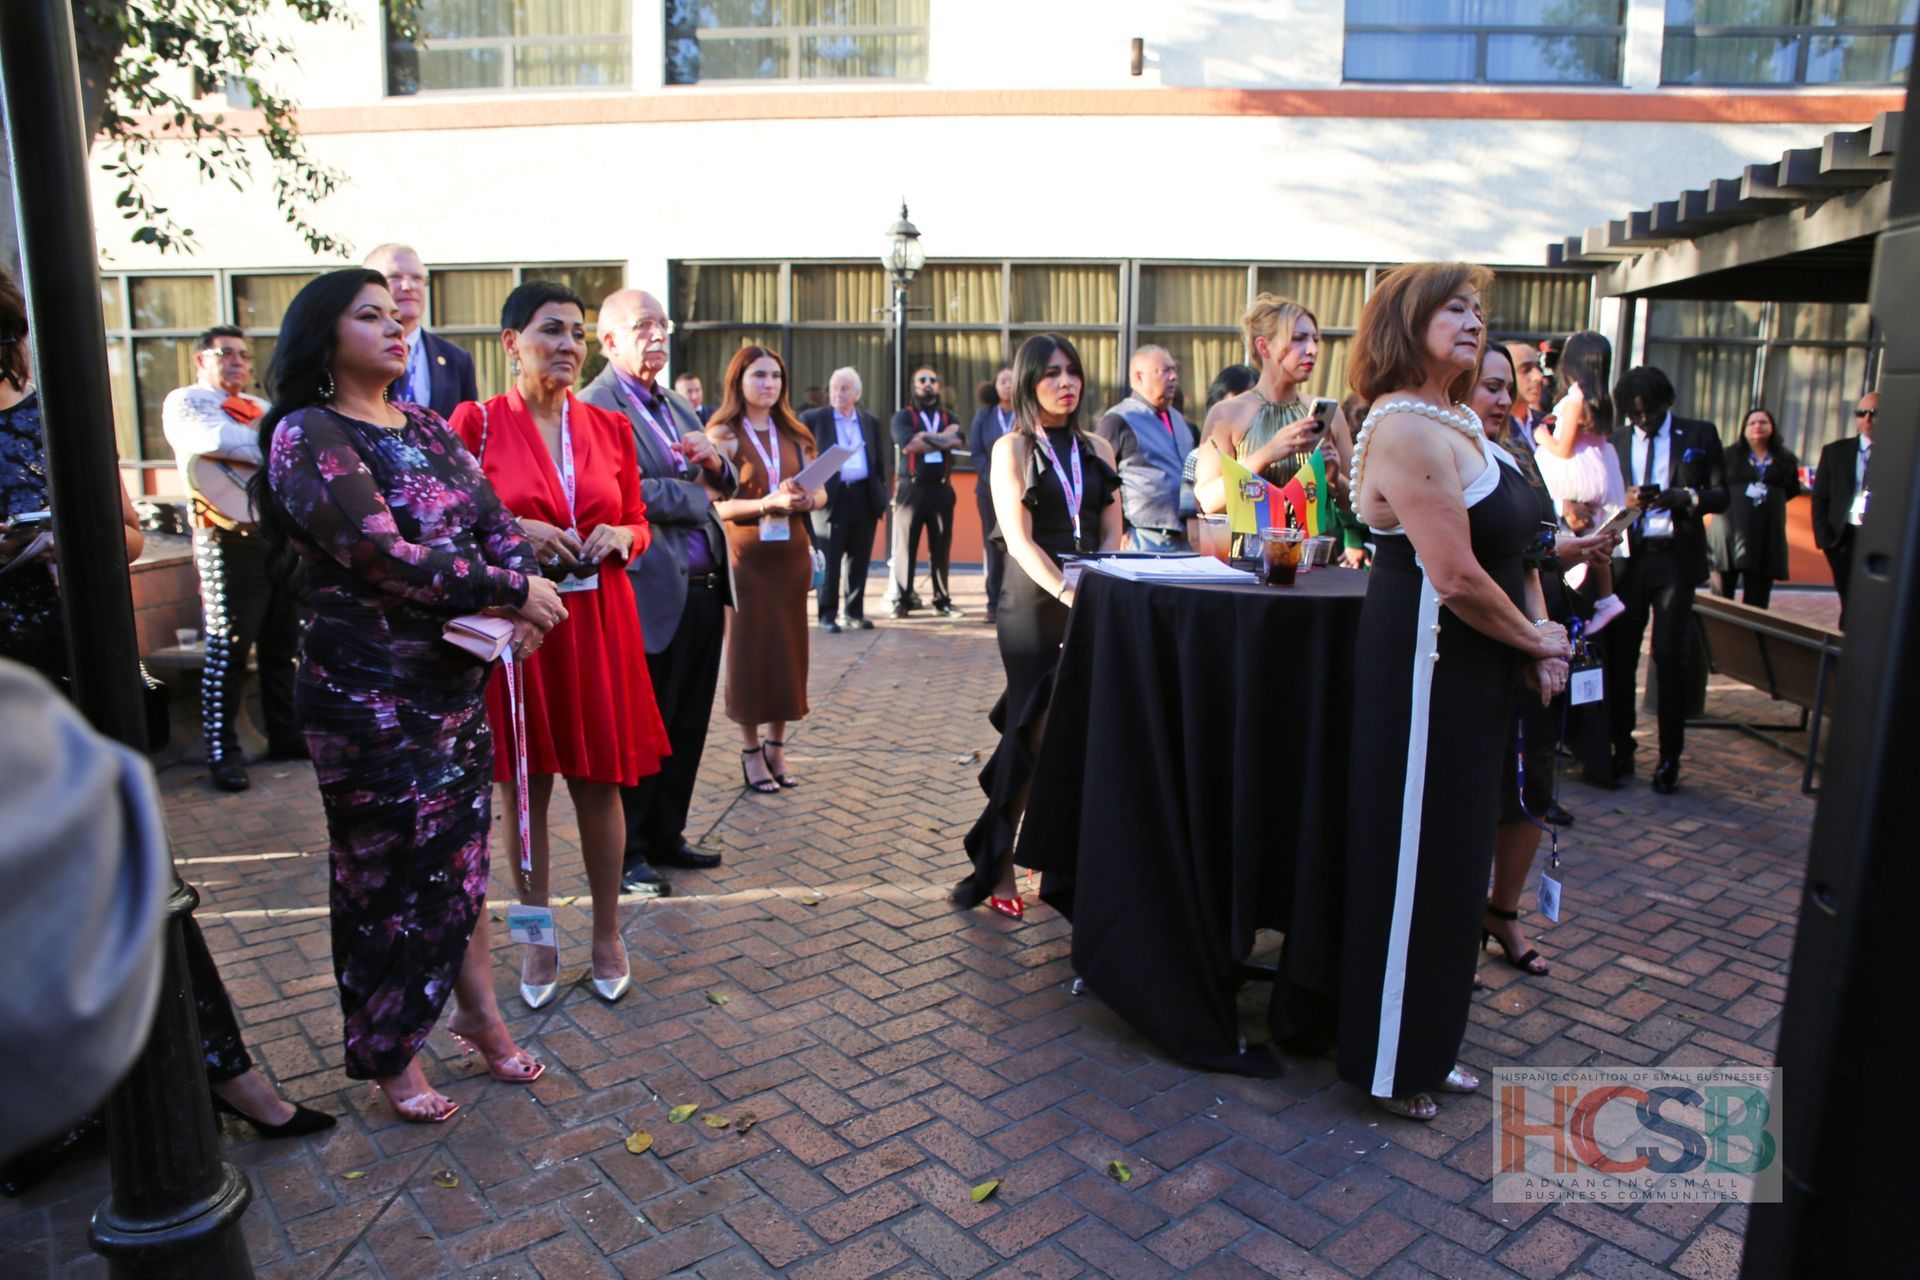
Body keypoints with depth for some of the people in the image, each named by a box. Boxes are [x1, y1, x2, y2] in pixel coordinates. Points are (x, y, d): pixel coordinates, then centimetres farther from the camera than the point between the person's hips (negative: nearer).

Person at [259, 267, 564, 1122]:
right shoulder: (308, 435, -11)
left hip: (459, 680, 6)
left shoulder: (423, 426, 11)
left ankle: (479, 1013, 31)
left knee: (460, 855, 15)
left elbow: (495, 519, 5)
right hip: (371, 693, -6)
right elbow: (384, 555, -23)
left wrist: (521, 605, -14)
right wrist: (513, 591, -18)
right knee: (392, 871, 6)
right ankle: (391, 1058, 25)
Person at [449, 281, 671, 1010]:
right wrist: (510, 532, -16)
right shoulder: (475, 423, -2)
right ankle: (538, 937, 25)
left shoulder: (610, 428, 7)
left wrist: (620, 537, -8)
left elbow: (639, 523, 14)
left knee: (600, 783, 8)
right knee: (523, 787, 8)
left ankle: (607, 934, 24)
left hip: (598, 627, 2)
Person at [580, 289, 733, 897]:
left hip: (701, 589, 8)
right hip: (652, 594, -8)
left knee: (686, 729, 16)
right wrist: (699, 495, -7)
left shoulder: (677, 405, 18)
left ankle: (665, 837, 30)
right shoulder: (596, 406, -9)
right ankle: (624, 854, 18)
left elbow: (722, 487, 21)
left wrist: (715, 463, -2)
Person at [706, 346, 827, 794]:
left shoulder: (793, 434, 10)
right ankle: (751, 751, 14)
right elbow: (713, 505, -13)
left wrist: (807, 498, -12)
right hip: (745, 557, -4)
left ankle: (776, 747, 19)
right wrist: (765, 504, -26)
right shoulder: (722, 434, -5)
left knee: (788, 649, 7)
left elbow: (820, 491, 10)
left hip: (791, 554, 5)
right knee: (749, 651, 2)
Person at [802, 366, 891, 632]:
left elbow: (882, 458, 15)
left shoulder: (871, 421, 13)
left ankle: (855, 612, 17)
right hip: (831, 496, -3)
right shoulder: (813, 419, 3)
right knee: (829, 559, -1)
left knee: (860, 558, 7)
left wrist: (882, 490, 6)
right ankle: (827, 614, 7)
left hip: (864, 497, 3)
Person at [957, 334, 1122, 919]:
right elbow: (1019, 539, -9)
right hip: (1033, 603, -4)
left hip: (1092, 605, 4)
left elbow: (1112, 534, 12)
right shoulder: (1013, 448, 1)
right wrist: (1068, 594, -21)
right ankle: (998, 868, 5)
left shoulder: (1097, 449, 15)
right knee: (1042, 735, -5)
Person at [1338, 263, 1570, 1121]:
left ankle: (1428, 1045, 35)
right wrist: (1535, 638, -8)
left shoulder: (1458, 421, 13)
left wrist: (1535, 640, 3)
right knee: (1413, 865, 2)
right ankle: (1390, 1064, 20)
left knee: (1453, 858, 18)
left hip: (1469, 671, 10)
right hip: (1424, 670, -10)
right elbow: (1455, 576, -23)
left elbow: (1502, 547, 17)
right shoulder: (1407, 430, -19)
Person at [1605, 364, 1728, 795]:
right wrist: (1624, 500, -11)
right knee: (1619, 655, 1)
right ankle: (1621, 749, 14)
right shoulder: (1615, 441, 10)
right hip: (1627, 558, 2)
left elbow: (1721, 496, 3)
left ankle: (1669, 758, 7)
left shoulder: (1700, 435, 7)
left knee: (1669, 657, -4)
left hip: (1676, 558, -1)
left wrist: (1680, 496, -15)